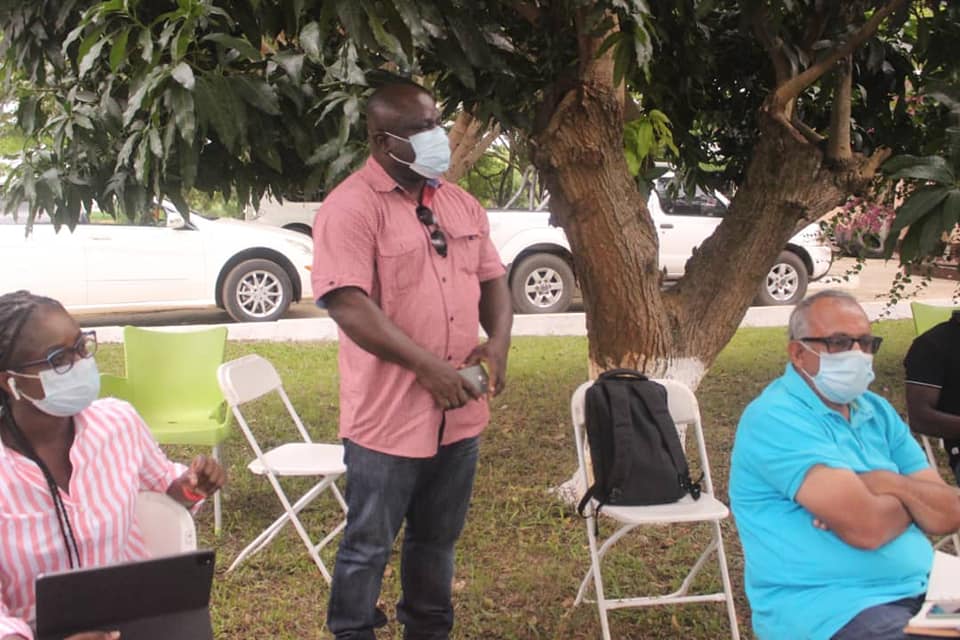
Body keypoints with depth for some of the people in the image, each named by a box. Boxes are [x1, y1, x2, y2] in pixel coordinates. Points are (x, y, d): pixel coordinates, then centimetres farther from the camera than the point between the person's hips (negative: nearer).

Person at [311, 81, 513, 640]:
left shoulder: (461, 203, 10)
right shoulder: (352, 207, -13)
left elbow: (493, 279, 16)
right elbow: (347, 304, -21)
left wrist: (499, 341, -4)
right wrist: (428, 366, -23)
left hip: (459, 411, 7)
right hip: (388, 415, -6)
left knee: (438, 540, 21)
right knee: (368, 548, 7)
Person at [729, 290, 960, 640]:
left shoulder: (878, 412, 13)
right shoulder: (776, 418, -13)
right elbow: (866, 528, -22)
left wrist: (891, 485, -12)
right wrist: (909, 499, -1)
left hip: (920, 587, 8)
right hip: (828, 607, -8)